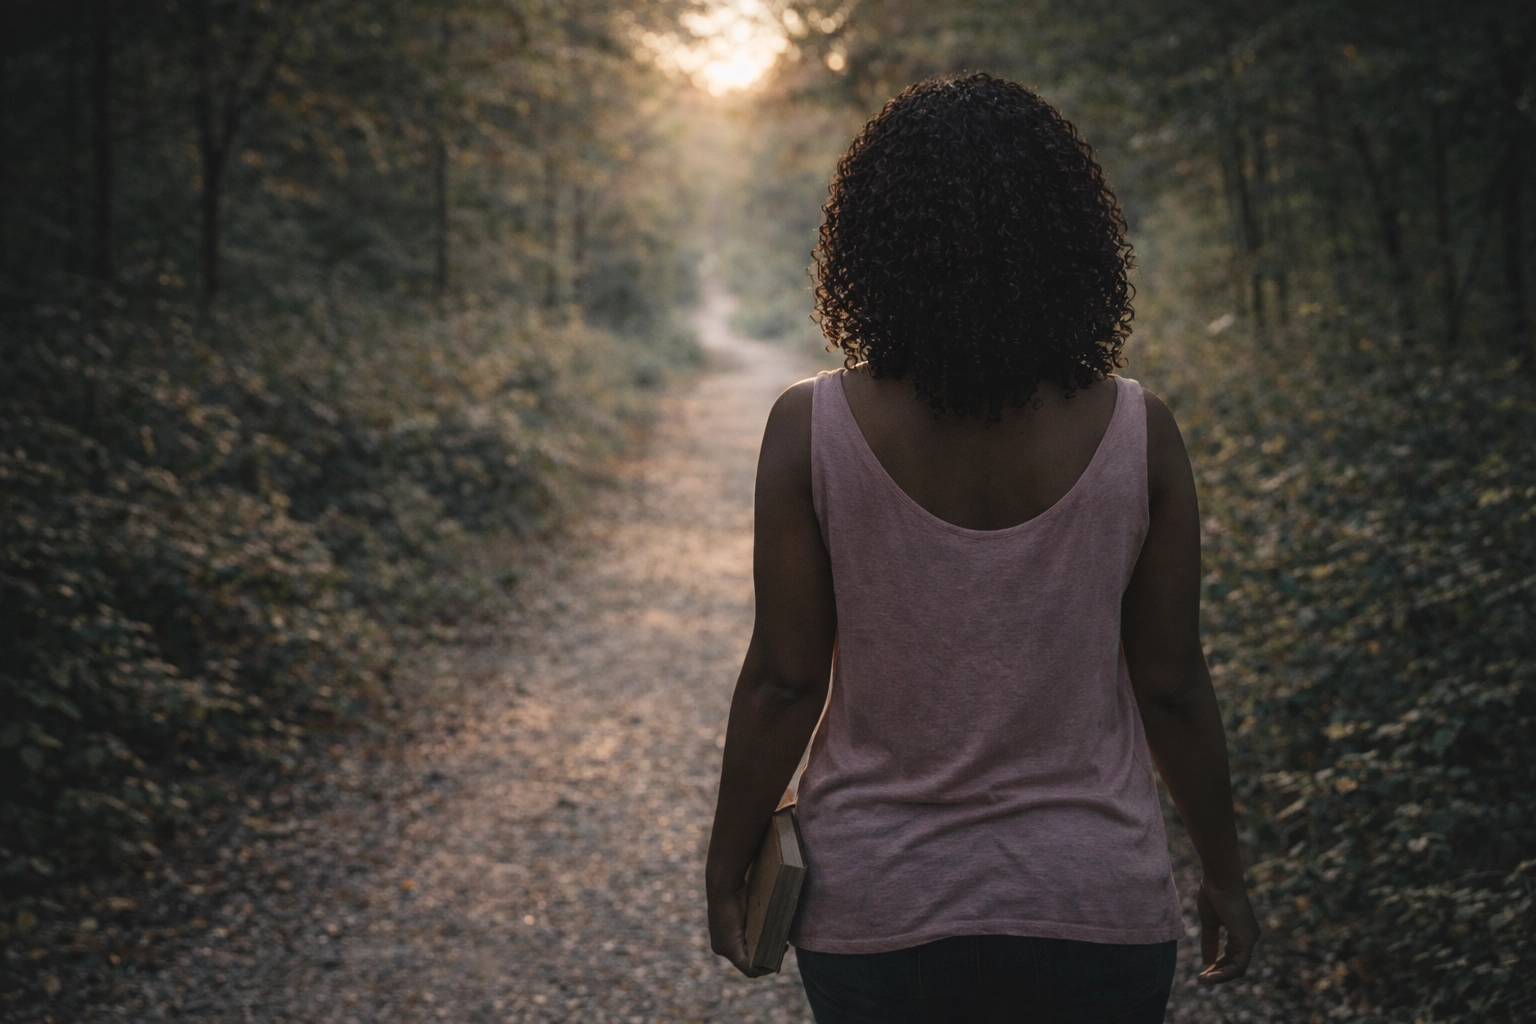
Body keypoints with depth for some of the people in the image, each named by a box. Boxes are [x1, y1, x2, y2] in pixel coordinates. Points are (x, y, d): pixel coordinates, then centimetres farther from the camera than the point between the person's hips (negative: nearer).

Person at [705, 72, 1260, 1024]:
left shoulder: (811, 430, -14)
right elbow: (1172, 685, -5)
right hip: (1096, 903, 0)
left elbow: (783, 681, -9)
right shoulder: (1137, 434, -11)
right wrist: (1224, 872, 10)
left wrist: (730, 869, 5)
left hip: (876, 907, 0)